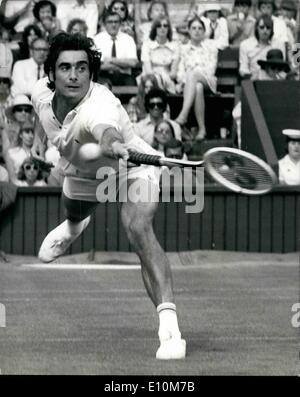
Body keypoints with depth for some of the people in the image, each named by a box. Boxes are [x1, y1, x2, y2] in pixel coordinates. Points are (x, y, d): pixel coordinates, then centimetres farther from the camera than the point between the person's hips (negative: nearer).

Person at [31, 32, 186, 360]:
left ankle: (169, 325, -40)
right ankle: (75, 225, 79)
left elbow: (107, 131, -71)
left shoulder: (100, 105, -44)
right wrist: (46, 139, 11)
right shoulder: (41, 94, -23)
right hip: (83, 171, 7)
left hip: (132, 167, -7)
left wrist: (111, 144, -91)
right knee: (73, 210, 36)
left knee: (138, 229, -34)